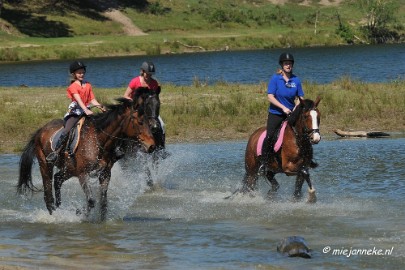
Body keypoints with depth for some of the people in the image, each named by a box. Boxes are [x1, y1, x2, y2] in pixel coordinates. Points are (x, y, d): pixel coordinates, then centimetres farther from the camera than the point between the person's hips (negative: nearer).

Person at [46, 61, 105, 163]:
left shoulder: (88, 85, 15)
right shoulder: (73, 86, -3)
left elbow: (92, 100, 11)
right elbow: (78, 100, -18)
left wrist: (100, 106, -10)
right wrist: (86, 110, -32)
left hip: (86, 110, 6)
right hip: (75, 111, -6)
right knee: (66, 131, -22)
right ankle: (55, 151, -22)